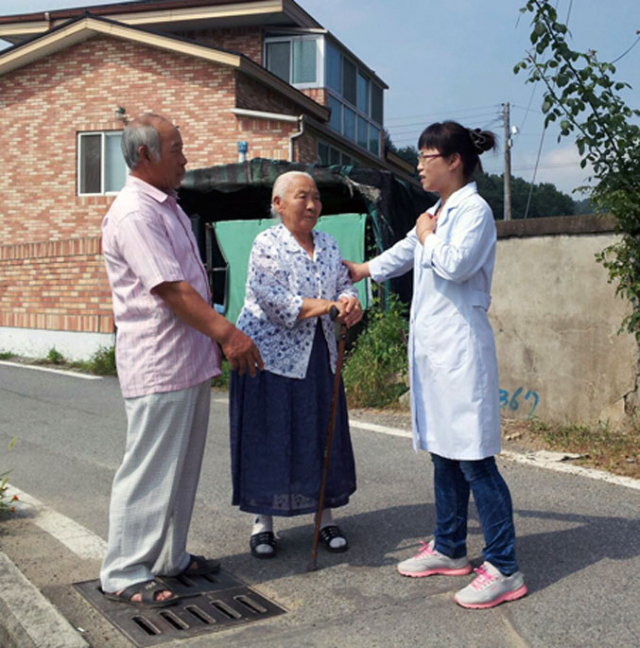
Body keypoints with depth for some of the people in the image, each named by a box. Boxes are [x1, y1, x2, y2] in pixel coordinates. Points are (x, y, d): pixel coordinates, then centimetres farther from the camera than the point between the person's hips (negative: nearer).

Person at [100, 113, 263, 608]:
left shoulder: (169, 208, 16)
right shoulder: (135, 214, -16)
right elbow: (170, 289, -22)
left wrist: (217, 339, 16)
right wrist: (227, 333, -21)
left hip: (191, 361, 10)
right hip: (159, 367, -10)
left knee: (183, 467, 16)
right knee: (150, 470, -1)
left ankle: (170, 557, 30)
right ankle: (124, 574, 12)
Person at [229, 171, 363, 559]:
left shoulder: (328, 245, 11)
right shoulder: (266, 245, -9)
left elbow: (344, 284, 9)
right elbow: (274, 302, -20)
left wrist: (351, 302, -15)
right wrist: (329, 306, -22)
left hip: (319, 356, 6)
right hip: (271, 355, -5)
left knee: (323, 436, 9)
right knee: (268, 439, 1)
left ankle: (326, 517, 22)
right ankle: (263, 523, 14)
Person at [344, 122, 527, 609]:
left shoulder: (474, 210, -9)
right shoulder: (439, 213, 17)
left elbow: (455, 265, -23)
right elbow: (406, 251, 33)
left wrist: (427, 236, -5)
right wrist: (361, 271, 46)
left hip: (460, 347, -9)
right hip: (433, 346, 9)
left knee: (473, 458, -8)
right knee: (443, 452, 15)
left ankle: (504, 569, 1)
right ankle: (449, 549, 28)